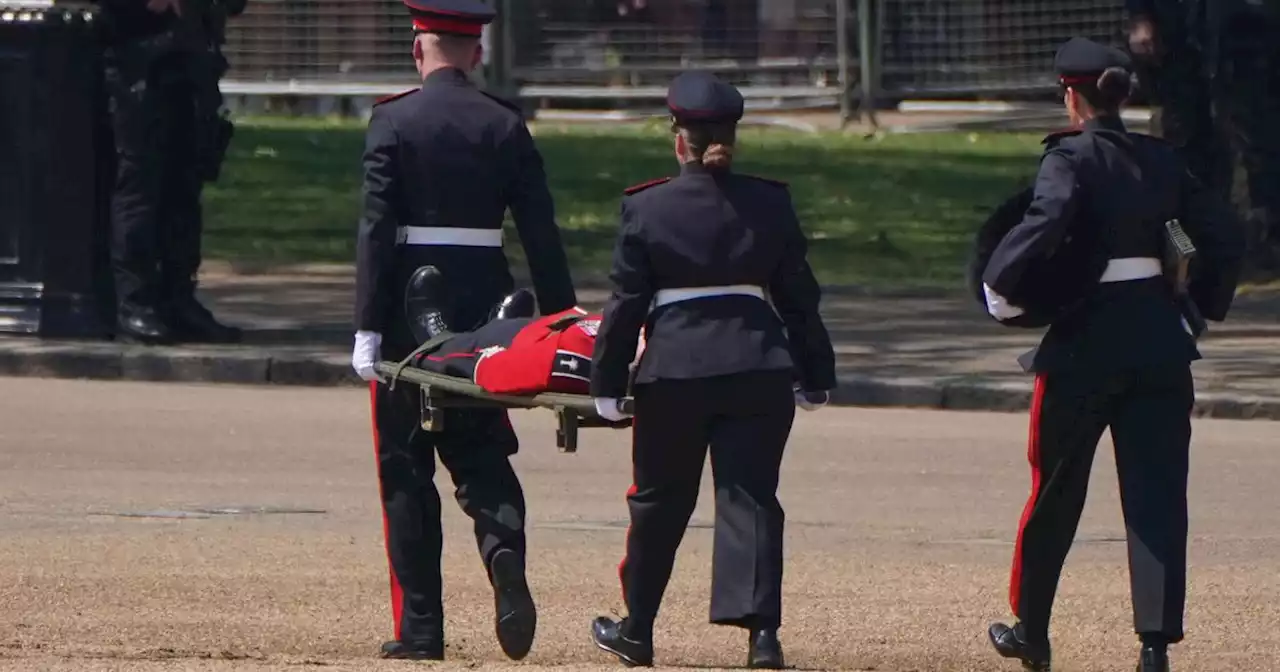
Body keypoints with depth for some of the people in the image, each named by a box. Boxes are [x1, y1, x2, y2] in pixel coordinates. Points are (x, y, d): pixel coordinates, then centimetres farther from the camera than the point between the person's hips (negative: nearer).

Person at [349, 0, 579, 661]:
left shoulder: (393, 122, -6)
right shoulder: (506, 127, 3)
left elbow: (376, 229, -12)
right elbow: (541, 234, 1)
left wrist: (368, 328, -11)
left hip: (408, 312, -3)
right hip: (484, 308, 3)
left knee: (406, 470, 4)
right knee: (481, 454, 13)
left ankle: (420, 627, 3)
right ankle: (504, 549, -19)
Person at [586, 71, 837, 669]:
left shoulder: (647, 209, -3)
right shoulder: (770, 204, 4)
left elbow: (626, 303, -3)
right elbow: (799, 296, 8)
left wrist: (607, 381, 2)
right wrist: (815, 374, 16)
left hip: (674, 369, -1)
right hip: (758, 367, 1)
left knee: (659, 501, 12)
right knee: (750, 497, -1)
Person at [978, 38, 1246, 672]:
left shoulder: (1070, 157, -9)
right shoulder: (1160, 160, 8)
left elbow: (1048, 222, -28)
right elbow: (1224, 234, 8)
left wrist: (1000, 284, -16)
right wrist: (1203, 304, 19)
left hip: (1086, 343, -4)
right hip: (1161, 344, 4)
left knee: (1055, 492, 13)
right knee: (1157, 494, 1)